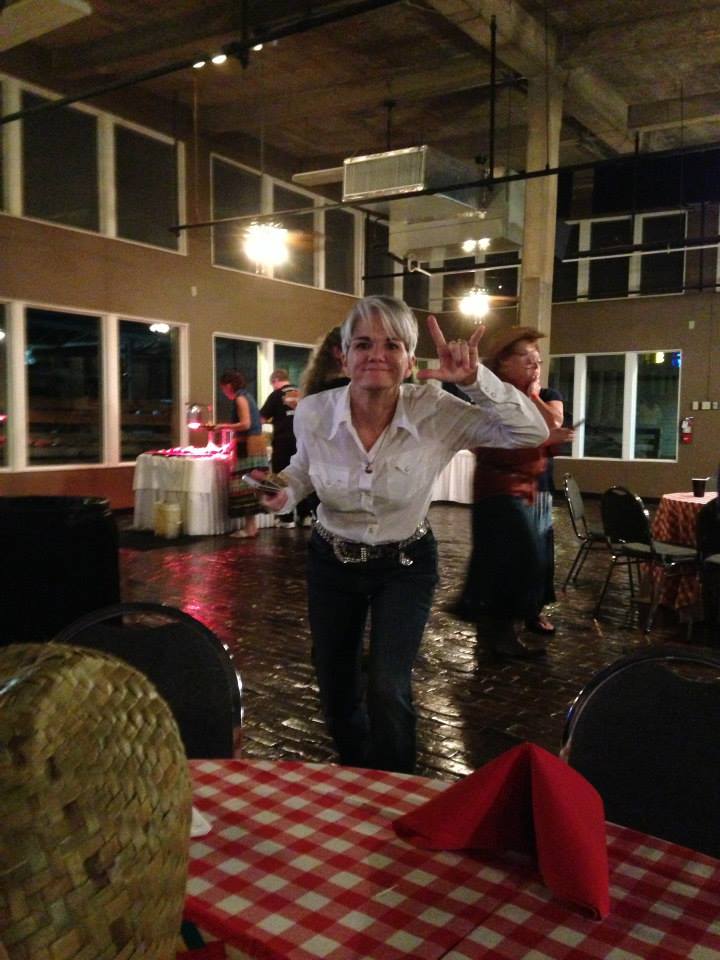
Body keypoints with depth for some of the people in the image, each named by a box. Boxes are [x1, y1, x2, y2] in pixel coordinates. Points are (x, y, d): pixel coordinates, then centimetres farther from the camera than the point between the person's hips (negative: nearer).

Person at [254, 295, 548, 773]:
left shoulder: (436, 412, -23)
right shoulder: (312, 413, -18)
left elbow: (533, 432, -24)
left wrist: (475, 379, -36)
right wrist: (284, 492, -17)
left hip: (406, 566, -2)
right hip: (332, 561, 3)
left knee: (388, 689, -15)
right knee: (336, 688, 16)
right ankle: (354, 778, 49)